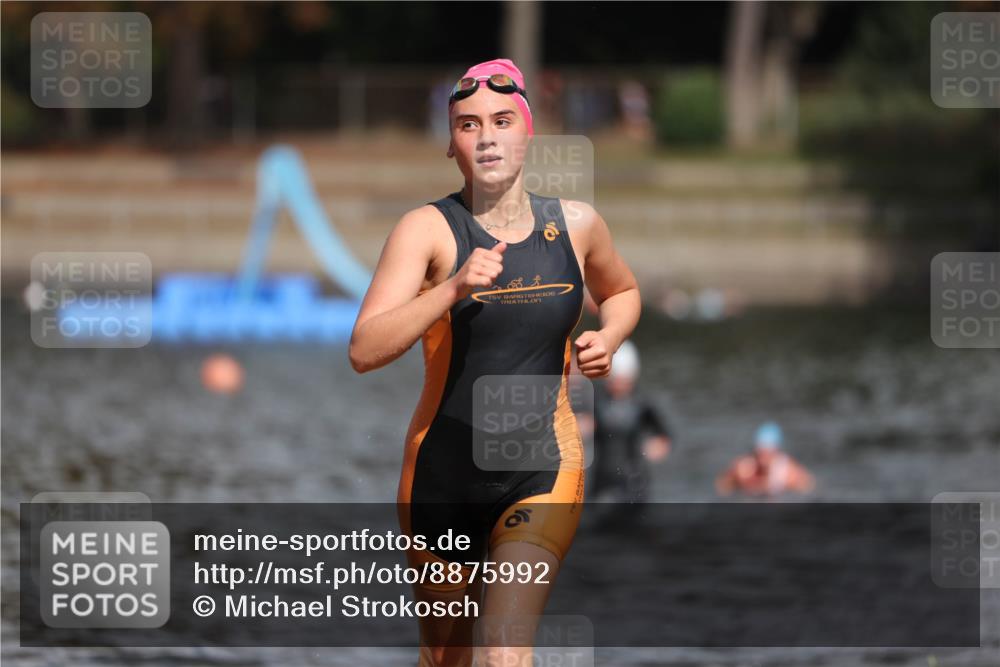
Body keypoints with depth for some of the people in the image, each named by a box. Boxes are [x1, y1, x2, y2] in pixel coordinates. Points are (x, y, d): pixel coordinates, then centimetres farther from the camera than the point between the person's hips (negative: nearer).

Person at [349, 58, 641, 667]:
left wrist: (609, 338, 3)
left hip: (543, 475, 0)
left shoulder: (577, 225, 2)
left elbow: (622, 291, 26)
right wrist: (454, 288, -31)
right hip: (443, 473, 0)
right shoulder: (428, 229, -8)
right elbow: (365, 351, -20)